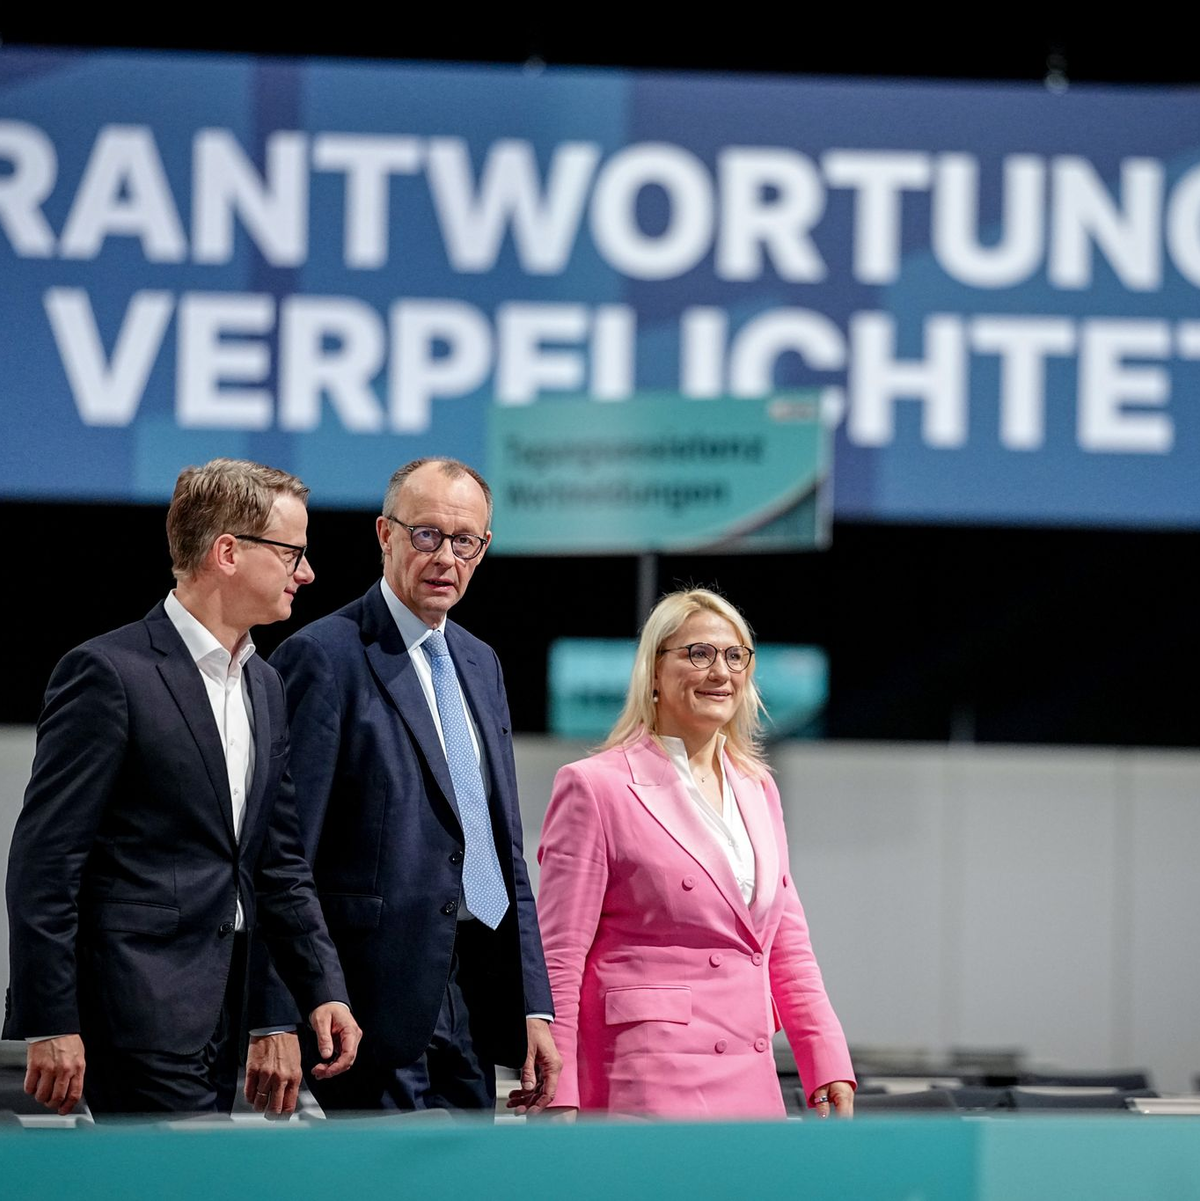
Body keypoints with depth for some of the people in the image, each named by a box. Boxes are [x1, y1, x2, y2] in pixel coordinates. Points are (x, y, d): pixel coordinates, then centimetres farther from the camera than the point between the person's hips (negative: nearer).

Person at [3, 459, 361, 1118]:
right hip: (135, 1009, -8)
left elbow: (279, 862, 20)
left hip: (216, 1015, 8)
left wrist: (322, 989, 8)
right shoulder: (109, 673, -10)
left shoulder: (263, 686, 17)